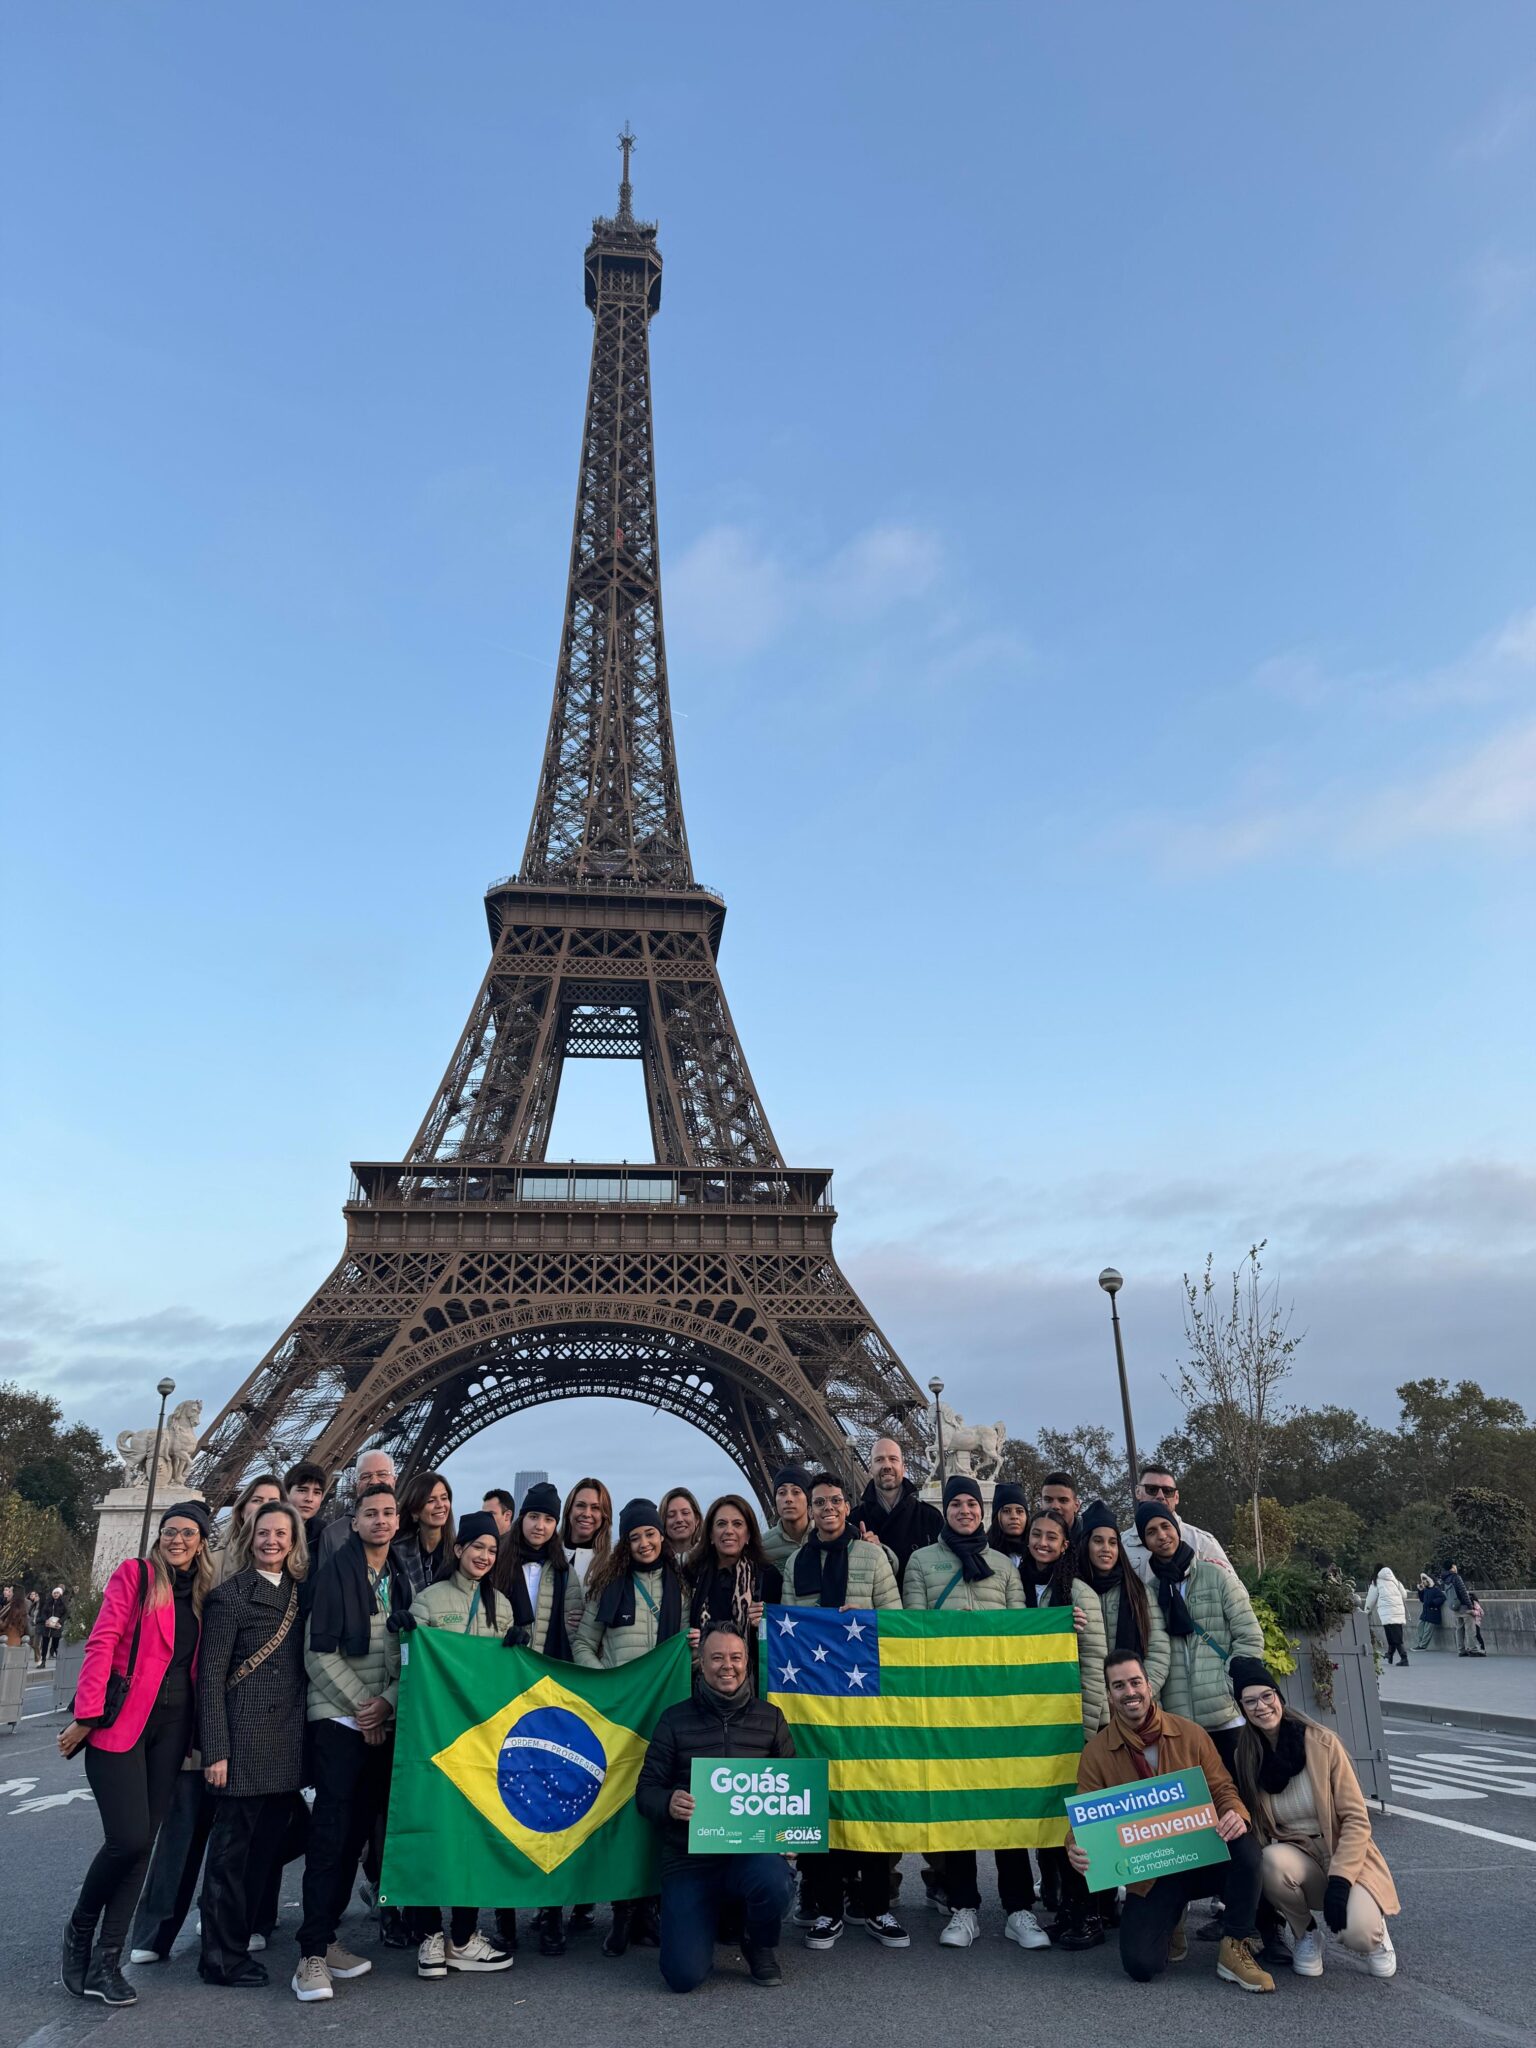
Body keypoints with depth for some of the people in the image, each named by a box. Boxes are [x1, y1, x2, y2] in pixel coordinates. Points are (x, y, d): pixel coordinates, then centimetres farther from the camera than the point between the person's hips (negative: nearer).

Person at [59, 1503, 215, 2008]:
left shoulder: (202, 1593, 12)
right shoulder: (135, 1574, -3)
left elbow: (196, 1664, 13)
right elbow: (102, 1643, -9)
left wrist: (199, 1732, 5)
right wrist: (87, 1715, -15)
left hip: (172, 1724, 5)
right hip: (121, 1719, -5)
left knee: (141, 1842, 5)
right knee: (128, 1839, -11)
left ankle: (105, 1961, 15)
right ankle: (80, 1929, 16)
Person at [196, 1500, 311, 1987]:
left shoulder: (299, 1591, 11)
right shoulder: (229, 1595, -6)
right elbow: (210, 1676, -9)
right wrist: (215, 1750, -13)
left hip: (287, 1741, 6)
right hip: (245, 1739, -6)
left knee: (266, 1844, 11)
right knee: (233, 1845, 3)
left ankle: (239, 1940, 24)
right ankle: (221, 1957, 16)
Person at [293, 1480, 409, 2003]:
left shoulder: (401, 1581, 11)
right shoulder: (335, 1572, -5)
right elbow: (319, 1652, -10)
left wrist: (387, 1702, -7)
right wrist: (360, 1705, -10)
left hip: (383, 1723, 5)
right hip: (340, 1719, -5)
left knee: (357, 1834, 8)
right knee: (330, 1834, -7)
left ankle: (326, 1937, 18)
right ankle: (312, 1954, -2)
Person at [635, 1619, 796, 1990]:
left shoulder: (770, 1718, 8)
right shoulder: (675, 1719, 5)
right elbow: (646, 1789, 4)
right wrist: (668, 1804, -19)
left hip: (753, 1848, 1)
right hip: (689, 1858, 0)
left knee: (773, 1881, -34)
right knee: (683, 1974, -16)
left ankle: (761, 1947, 3)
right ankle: (706, 1919, 20)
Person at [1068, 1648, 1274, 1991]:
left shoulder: (1190, 1734, -1)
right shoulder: (1096, 1752, -3)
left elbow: (1221, 1787, -1)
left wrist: (1236, 1815, -25)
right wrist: (1076, 1849, -26)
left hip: (1202, 1854, 0)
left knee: (1244, 1844, -32)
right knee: (1140, 1964, -20)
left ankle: (1236, 1948, -11)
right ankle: (1169, 1920, 17)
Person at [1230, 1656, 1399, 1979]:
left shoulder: (1322, 1744, -15)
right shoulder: (1244, 1758, -7)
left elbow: (1356, 1819, -12)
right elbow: (1254, 1829, 2)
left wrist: (1339, 1880, -22)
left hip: (1345, 1857, -2)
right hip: (1296, 1857, 2)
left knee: (1357, 1933, -30)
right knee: (1274, 1861, -33)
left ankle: (1373, 1928, 10)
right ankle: (1304, 1934, -1)